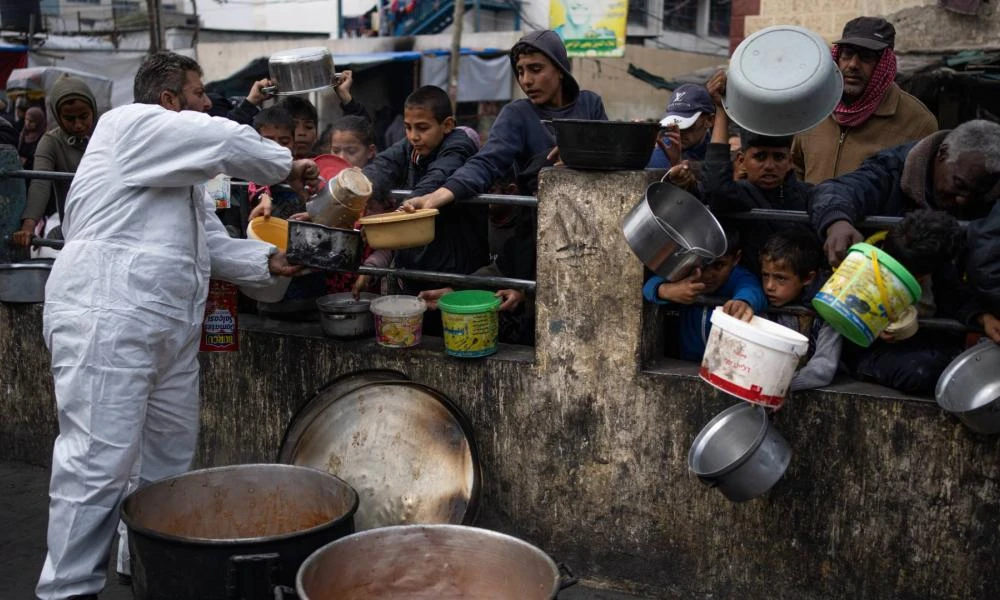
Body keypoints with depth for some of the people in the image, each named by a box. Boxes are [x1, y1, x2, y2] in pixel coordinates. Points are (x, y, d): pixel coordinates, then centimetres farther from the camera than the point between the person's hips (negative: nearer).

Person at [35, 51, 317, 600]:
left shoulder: (179, 168, 24)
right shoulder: (130, 124, -5)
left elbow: (212, 243, 20)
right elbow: (228, 142, -12)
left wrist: (269, 261, 6)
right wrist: (287, 168, 3)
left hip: (170, 326, 10)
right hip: (107, 319, -10)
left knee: (169, 457, 15)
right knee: (99, 464, -10)